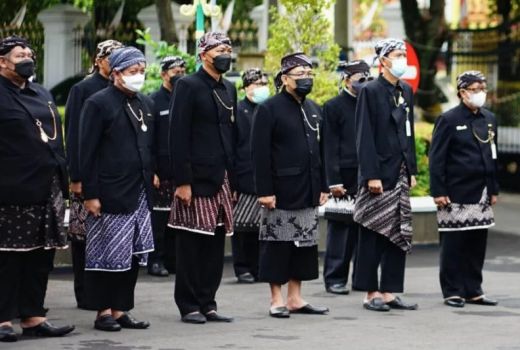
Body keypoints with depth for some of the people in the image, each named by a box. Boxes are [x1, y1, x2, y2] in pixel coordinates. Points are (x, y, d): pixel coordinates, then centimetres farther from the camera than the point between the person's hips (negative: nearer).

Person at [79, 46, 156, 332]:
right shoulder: (98, 103, -6)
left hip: (139, 194, 7)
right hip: (110, 195, -6)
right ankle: (103, 312, 7)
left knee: (132, 255, 7)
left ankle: (121, 310, 15)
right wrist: (90, 194, -14)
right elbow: (87, 152, -10)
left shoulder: (145, 104, 14)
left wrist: (153, 176, 11)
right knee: (107, 255, -1)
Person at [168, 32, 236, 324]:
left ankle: (208, 303, 14)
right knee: (191, 245, -1)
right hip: (196, 179, -6)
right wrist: (182, 181, -16)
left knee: (216, 244, 7)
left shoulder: (229, 89, 16)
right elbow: (178, 136, -11)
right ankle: (189, 306, 6)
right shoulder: (189, 86, -5)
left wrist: (233, 181, 12)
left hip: (222, 179, 7)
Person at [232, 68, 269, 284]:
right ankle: (243, 269, 8)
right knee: (243, 226, 0)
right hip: (245, 178, -4)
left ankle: (258, 268, 14)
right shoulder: (238, 111, -1)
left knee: (261, 224, 6)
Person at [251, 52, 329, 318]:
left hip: (308, 193, 7)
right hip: (281, 193, -7)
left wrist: (323, 186, 13)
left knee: (305, 244, 9)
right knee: (277, 245, -2)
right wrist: (264, 190, -18)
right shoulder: (269, 109, -8)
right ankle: (276, 300, 5)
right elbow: (259, 153, -13)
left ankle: (295, 298, 16)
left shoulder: (313, 109, 14)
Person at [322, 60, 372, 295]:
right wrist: (334, 182, -12)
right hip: (345, 179, -5)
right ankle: (335, 279, 4)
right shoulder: (333, 107, 0)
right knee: (340, 230, -1)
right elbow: (330, 147, -6)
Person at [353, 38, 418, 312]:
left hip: (401, 174, 7)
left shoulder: (406, 91, 13)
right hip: (379, 173, -7)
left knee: (399, 235, 6)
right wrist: (371, 175, -17)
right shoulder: (370, 91, -8)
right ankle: (371, 293, 5)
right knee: (374, 235, -1)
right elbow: (364, 137, -12)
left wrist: (412, 170, 12)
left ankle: (389, 292, 12)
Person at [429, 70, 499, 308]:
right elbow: (436, 158, -8)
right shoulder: (448, 120, -6)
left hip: (481, 195, 6)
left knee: (477, 244, 8)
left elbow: (493, 156, 17)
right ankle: (452, 292, 6)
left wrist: (494, 190, 14)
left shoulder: (489, 119, 13)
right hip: (456, 194, -6)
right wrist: (438, 191, -13)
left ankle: (473, 290, 16)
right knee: (453, 244, -1)